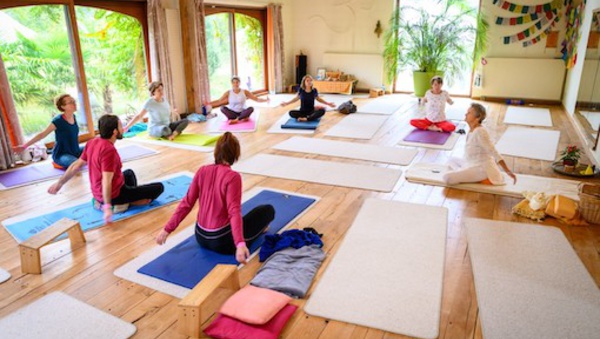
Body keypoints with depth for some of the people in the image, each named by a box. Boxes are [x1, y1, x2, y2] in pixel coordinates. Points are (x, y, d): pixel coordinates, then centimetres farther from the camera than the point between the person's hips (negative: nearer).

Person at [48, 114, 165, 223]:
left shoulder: (92, 142, -4)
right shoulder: (109, 150, -28)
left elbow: (76, 165, 4)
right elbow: (106, 181, -31)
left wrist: (59, 183, 15)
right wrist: (107, 207, -30)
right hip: (115, 194, -9)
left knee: (129, 173, 34)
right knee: (159, 188, -7)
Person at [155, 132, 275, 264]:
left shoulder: (202, 171, -4)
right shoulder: (233, 177, -19)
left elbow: (186, 203, -3)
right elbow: (234, 212, -29)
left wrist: (167, 230, 3)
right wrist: (240, 244, -35)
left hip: (201, 237, 6)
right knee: (268, 210, 8)